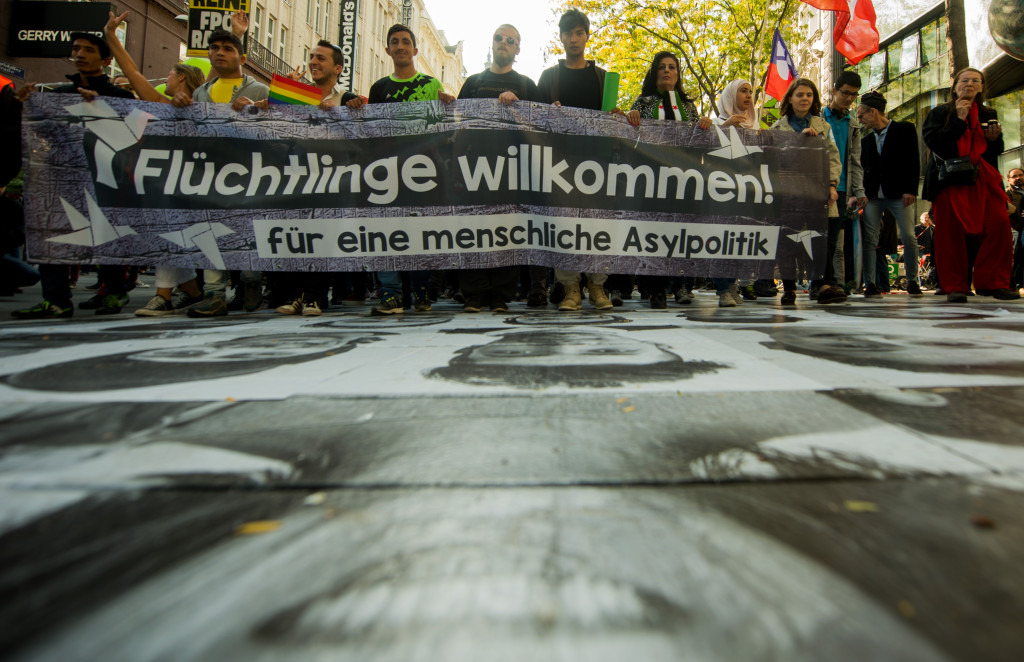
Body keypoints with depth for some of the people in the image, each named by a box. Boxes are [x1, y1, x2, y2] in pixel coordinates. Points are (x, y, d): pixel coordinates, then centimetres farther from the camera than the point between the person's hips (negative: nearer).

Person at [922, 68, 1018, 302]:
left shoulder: (988, 115, 20)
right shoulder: (940, 113, 9)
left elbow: (996, 152, 21)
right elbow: (933, 141, -8)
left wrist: (995, 139, 1)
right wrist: (959, 120, -8)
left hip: (983, 180, 3)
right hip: (949, 180, -3)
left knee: (999, 224, -13)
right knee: (951, 232, -7)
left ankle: (991, 282, -6)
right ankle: (954, 287, -1)